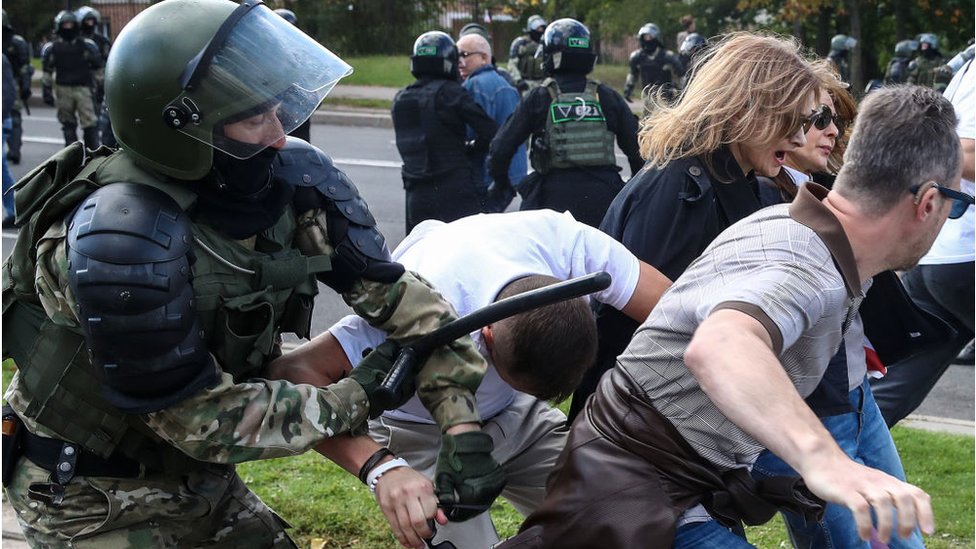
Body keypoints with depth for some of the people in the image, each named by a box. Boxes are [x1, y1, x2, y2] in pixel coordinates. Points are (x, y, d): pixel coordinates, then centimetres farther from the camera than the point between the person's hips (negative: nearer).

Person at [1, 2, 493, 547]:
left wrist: (465, 426, -20)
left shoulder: (295, 176, -14)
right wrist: (357, 396, -17)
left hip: (199, 477, 6)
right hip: (96, 500, -6)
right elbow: (201, 415, -26)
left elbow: (395, 291, -9)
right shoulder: (121, 241, -32)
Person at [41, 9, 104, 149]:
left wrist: (101, 87, 5)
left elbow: (98, 68, 8)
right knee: (68, 124, 9)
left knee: (90, 123, -9)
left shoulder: (87, 45, 4)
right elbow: (47, 71, 9)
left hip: (84, 89, -1)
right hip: (63, 89, 1)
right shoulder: (52, 47, 6)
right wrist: (47, 92, 6)